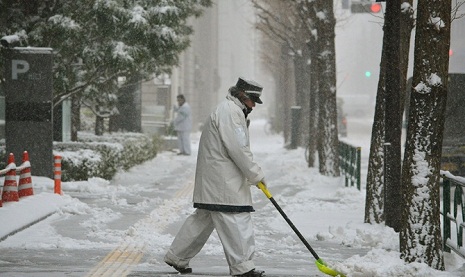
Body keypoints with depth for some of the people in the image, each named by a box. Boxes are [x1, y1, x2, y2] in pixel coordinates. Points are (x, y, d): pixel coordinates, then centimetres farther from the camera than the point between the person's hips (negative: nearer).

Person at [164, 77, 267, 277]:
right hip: (223, 181, -11)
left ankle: (177, 257, 21)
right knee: (235, 219, -10)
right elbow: (238, 149, -20)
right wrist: (256, 174, -14)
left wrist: (251, 174, 16)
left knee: (203, 219, 15)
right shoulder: (230, 112, -14)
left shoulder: (231, 111, 22)